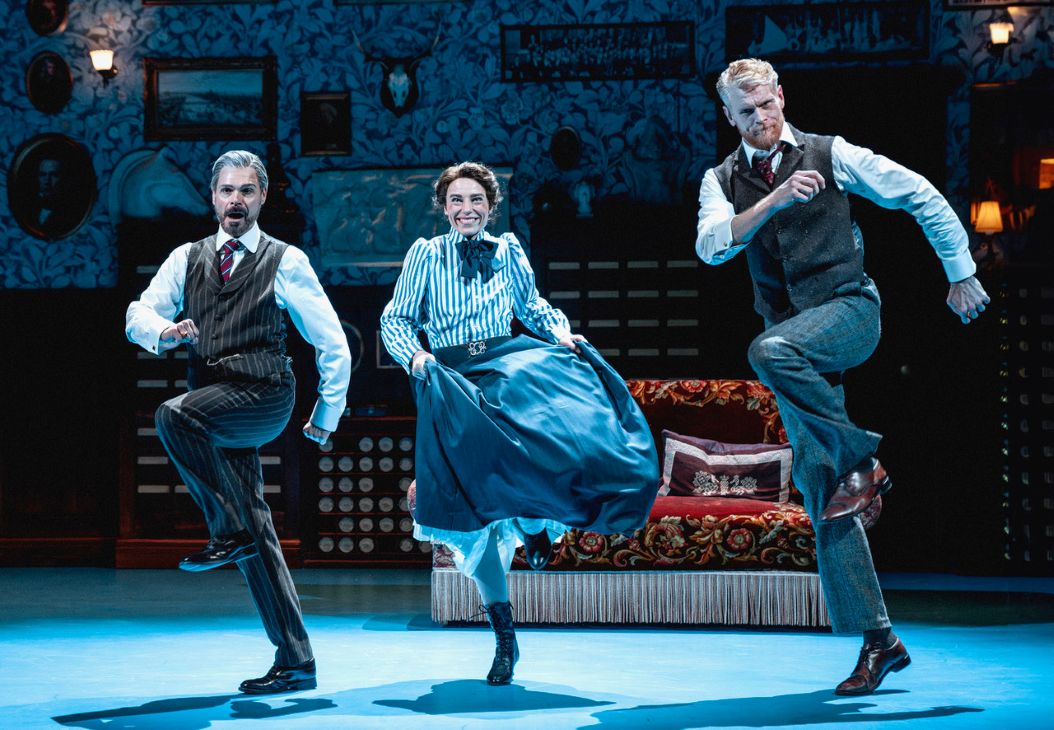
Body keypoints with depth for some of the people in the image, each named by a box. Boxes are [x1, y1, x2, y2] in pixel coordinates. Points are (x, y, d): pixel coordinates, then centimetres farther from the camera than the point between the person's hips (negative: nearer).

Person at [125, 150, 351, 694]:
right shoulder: (187, 259, 17)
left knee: (173, 415, -31)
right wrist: (164, 329, -17)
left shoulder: (285, 261, 5)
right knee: (256, 534, 2)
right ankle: (294, 663, 5)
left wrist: (327, 416, 7)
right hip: (214, 408, 5)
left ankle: (228, 532, -18)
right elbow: (138, 314, 6)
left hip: (262, 393, -5)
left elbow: (332, 344, 7)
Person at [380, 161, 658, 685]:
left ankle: (535, 521, -1)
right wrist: (414, 354, -10)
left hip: (510, 363, 1)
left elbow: (532, 305, 26)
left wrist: (560, 332, 8)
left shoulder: (508, 251, 12)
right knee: (475, 505, -6)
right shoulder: (426, 254, 7)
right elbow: (395, 320, 9)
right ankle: (503, 635, 5)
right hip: (452, 378, -1)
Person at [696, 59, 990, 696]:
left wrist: (962, 275, 8)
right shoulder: (723, 181, 9)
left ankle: (860, 459, -18)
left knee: (771, 349, -37)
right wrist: (776, 198, -24)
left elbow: (922, 196, 5)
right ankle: (878, 640, 1)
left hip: (849, 310, -4)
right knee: (819, 488, -3)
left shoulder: (829, 155, 1)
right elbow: (712, 246, -11)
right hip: (796, 339, 4)